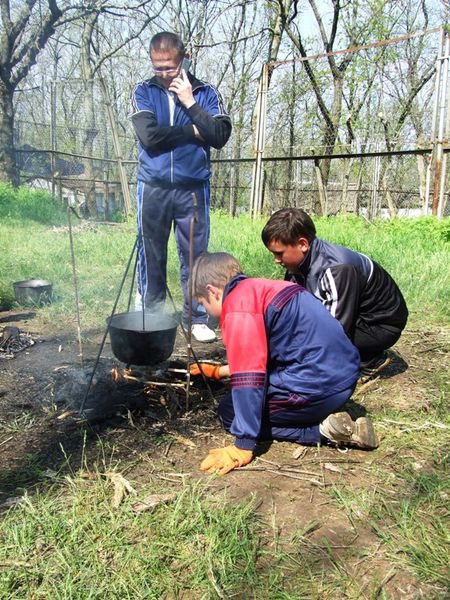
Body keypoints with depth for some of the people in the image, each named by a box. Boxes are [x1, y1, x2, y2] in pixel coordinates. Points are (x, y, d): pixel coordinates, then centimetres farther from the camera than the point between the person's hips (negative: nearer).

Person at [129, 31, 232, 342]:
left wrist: (190, 103, -9)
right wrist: (192, 131, -6)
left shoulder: (205, 92, 7)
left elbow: (221, 136, -7)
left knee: (194, 255, 3)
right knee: (151, 257, 5)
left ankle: (198, 318, 15)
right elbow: (149, 135, -10)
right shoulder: (144, 91, 6)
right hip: (153, 188, 1)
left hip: (193, 188, 0)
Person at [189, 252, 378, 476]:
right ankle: (327, 419, 8)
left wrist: (242, 447, -14)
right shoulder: (262, 289, 17)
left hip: (318, 386, -10)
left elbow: (249, 379, -19)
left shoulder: (237, 306, -12)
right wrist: (220, 371, 44)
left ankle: (323, 430, -7)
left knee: (230, 412, 3)